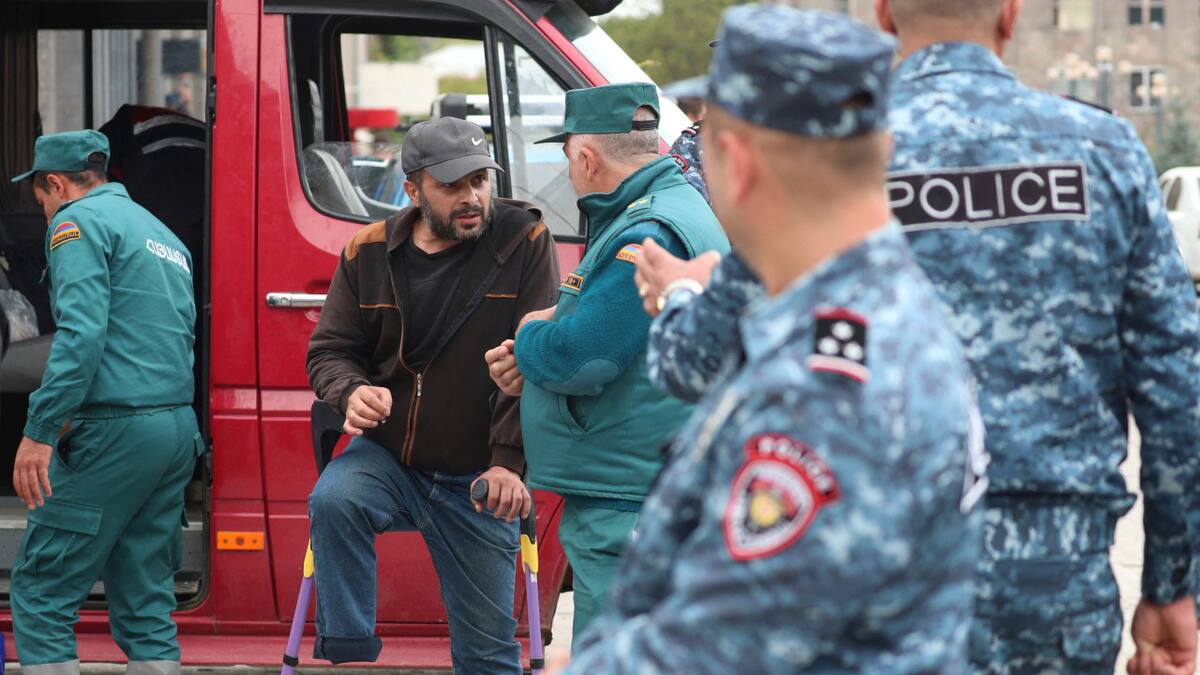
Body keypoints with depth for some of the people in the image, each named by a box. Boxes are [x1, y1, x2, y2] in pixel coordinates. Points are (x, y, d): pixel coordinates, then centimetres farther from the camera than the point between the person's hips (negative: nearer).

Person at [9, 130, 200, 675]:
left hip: (116, 431, -8)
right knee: (145, 600, 9)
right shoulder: (163, 235, 23)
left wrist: (39, 431, -21)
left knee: (41, 591, -5)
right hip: (178, 430, 8)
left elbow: (81, 331, -18)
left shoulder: (79, 221, -4)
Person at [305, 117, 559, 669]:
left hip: (476, 480, -2)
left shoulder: (524, 241, -11)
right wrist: (351, 394, -19)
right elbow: (328, 350, 6)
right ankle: (346, 654, -19)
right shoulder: (369, 252, -1)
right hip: (385, 455, 2)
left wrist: (509, 461, -23)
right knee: (332, 500, -32)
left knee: (487, 654, 5)